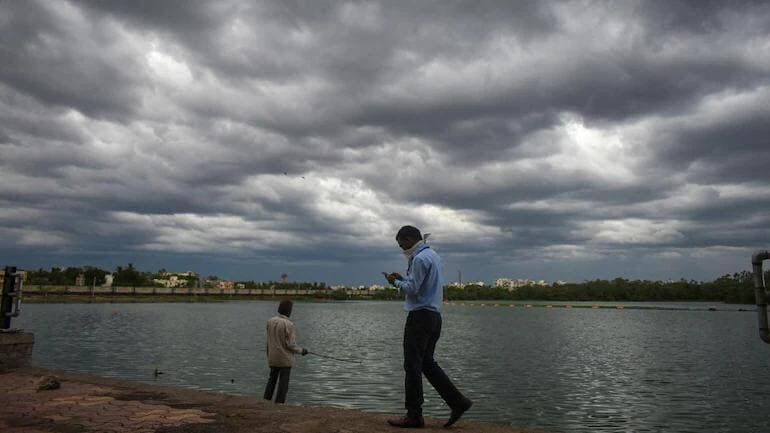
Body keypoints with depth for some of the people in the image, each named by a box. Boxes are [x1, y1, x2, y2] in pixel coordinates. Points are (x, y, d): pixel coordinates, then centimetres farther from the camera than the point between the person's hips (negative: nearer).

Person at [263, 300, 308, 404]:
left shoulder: (270, 321, 1)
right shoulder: (288, 324, -17)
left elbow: (268, 341, 8)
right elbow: (290, 344, -17)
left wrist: (268, 355, 18)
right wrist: (301, 350, -2)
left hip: (273, 358, 6)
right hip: (285, 359, -6)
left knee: (271, 381, 17)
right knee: (283, 384, 3)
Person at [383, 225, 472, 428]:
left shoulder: (420, 259, -14)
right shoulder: (434, 256, 18)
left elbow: (412, 289, -17)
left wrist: (395, 281, -1)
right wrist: (402, 278, 13)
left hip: (420, 316, -10)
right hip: (434, 316, 10)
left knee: (413, 366, -2)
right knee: (427, 363, 15)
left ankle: (414, 416, 4)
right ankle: (458, 402, 12)